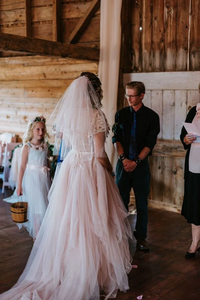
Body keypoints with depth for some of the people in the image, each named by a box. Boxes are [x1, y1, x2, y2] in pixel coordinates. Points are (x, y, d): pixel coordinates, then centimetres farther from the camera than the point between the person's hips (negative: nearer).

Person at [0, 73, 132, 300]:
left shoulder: (65, 114, 2)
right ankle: (95, 270, 17)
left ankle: (65, 268, 24)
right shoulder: (96, 115, -16)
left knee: (68, 219, 13)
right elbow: (100, 153, -13)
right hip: (92, 170, -6)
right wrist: (109, 169, 3)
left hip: (70, 169, 6)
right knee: (92, 221, 5)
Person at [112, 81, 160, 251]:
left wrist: (136, 161, -12)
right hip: (123, 162, 2)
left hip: (141, 164, -1)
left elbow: (150, 143, -5)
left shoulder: (152, 116, -1)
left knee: (142, 202, 4)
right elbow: (116, 138, 3)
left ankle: (141, 237, 15)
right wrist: (123, 158, -10)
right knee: (122, 200, 5)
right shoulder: (121, 114, 6)